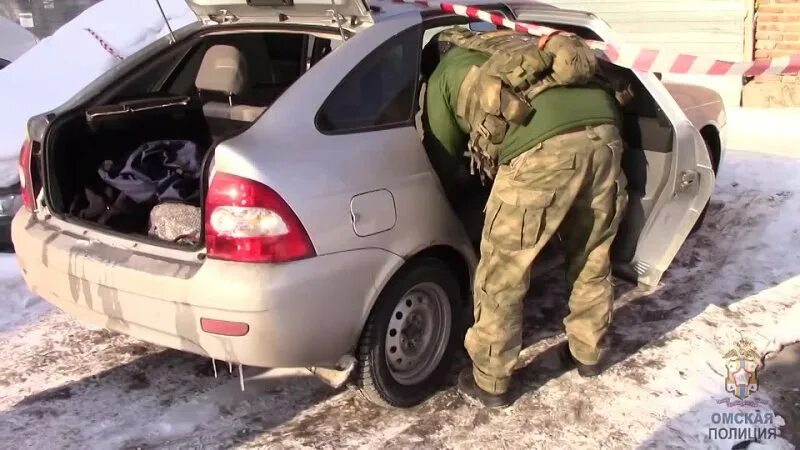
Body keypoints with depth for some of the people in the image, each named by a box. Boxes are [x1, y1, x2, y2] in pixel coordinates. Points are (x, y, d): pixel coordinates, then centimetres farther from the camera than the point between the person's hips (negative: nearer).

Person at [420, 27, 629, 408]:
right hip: (603, 128, 7)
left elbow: (443, 162, 29)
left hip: (545, 146, -6)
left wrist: (457, 201, 50)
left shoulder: (442, 76, 25)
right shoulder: (508, 46, 41)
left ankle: (490, 382, 23)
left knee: (502, 273, 10)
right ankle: (587, 352, 43)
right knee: (592, 257, 26)